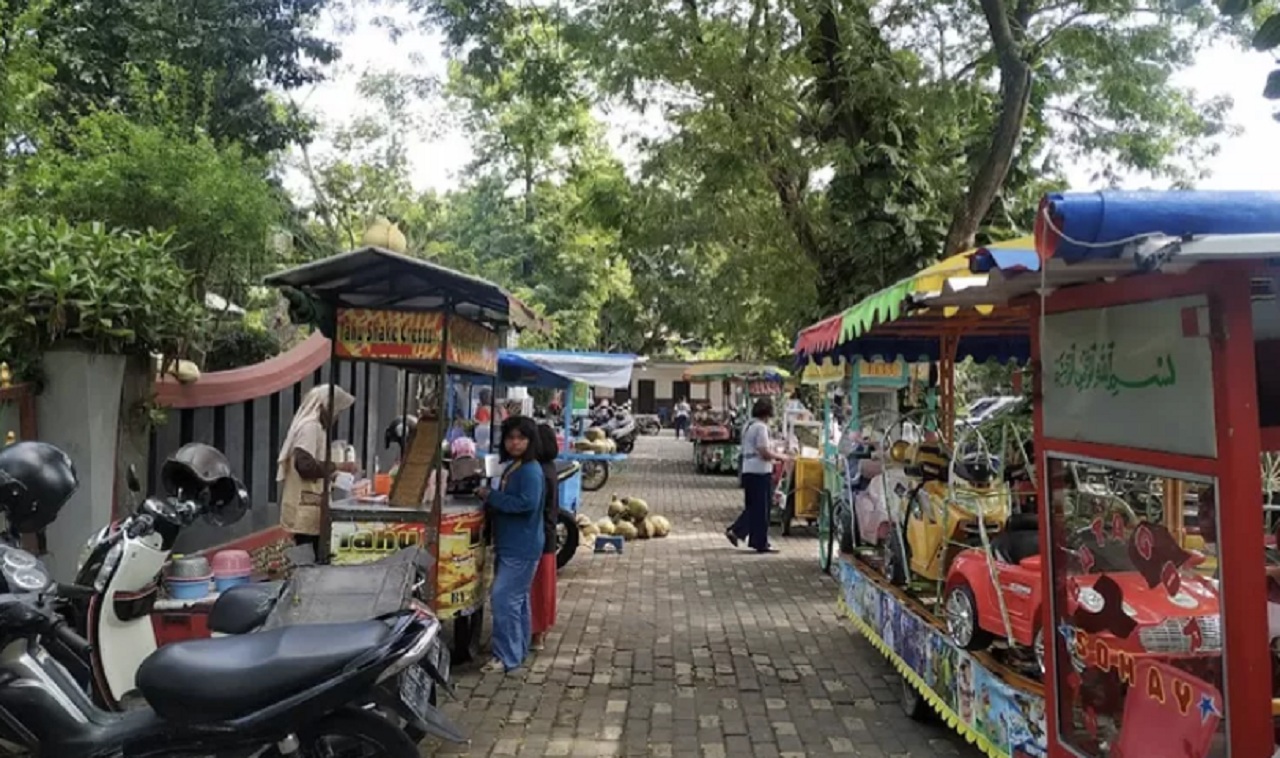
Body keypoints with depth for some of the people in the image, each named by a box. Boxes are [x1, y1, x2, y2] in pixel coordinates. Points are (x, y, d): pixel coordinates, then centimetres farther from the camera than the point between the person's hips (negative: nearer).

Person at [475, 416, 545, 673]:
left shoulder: (531, 470, -16)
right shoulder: (512, 468, 12)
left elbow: (527, 503, -28)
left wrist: (491, 495, -20)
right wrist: (487, 495, -1)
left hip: (521, 548, -10)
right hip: (509, 546, 10)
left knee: (503, 599, -9)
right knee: (517, 599, 17)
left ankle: (507, 657, -1)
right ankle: (518, 651, 28)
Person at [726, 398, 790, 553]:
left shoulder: (748, 426, 14)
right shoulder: (761, 427, -15)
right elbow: (765, 453, -19)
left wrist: (774, 455, 19)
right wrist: (781, 457, -4)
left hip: (748, 471, 9)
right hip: (760, 472, -9)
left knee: (752, 507, 17)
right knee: (762, 509, 0)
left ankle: (735, 531, 13)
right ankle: (761, 543, 7)